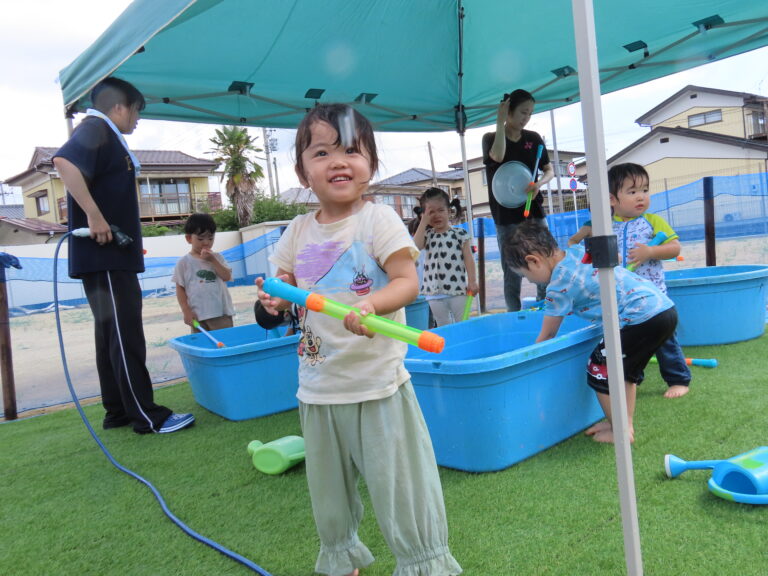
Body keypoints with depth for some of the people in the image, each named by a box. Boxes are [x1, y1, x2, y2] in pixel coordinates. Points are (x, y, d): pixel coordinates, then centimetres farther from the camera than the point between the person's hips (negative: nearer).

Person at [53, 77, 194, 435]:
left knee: (111, 335, 12)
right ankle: (147, 416, -2)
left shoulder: (106, 137, 21)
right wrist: (94, 216, -28)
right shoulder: (96, 129, -7)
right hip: (105, 257, -10)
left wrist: (131, 240, 22)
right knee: (125, 336, -7)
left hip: (110, 256, 10)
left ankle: (118, 411, 20)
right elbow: (64, 161, -28)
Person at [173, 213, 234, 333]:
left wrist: (212, 260, -11)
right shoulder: (184, 262, 2)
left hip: (222, 313, 2)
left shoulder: (217, 258, 8)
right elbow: (180, 288, 1)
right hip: (198, 316, -2)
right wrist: (186, 312, -6)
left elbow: (227, 277, -5)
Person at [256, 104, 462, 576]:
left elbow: (408, 282, -15)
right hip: (318, 384, 6)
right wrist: (276, 297, -8)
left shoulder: (378, 220, -9)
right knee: (327, 484, 20)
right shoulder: (299, 231, 5)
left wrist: (372, 304, -34)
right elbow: (287, 282, 15)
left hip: (376, 382, -5)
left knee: (398, 477, 5)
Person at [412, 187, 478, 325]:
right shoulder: (427, 235, 9)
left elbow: (468, 259, -1)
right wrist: (424, 222, -8)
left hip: (457, 289, -3)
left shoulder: (460, 234, 0)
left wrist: (472, 281, -7)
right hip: (435, 291, 3)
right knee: (443, 327, 13)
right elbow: (416, 246, -12)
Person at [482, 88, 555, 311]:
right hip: (506, 217, -3)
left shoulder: (533, 138, 9)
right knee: (512, 272, 0)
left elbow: (549, 170, 10)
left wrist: (539, 183, -11)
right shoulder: (491, 138, 0)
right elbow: (497, 156, -23)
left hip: (534, 211, 3)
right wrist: (500, 122, -19)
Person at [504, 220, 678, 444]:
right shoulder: (579, 250, 11)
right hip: (667, 307, 10)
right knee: (626, 369, 23)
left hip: (644, 319, -10)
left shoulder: (560, 285, -10)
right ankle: (625, 422, 31)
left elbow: (548, 335, -1)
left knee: (600, 370, 2)